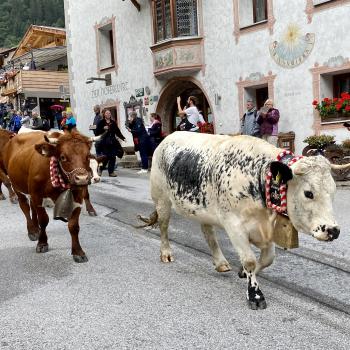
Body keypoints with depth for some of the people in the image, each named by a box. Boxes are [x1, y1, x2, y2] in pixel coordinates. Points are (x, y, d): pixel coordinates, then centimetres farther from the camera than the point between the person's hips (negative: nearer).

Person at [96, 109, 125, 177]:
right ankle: (100, 169, 16)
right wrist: (103, 129, -17)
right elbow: (97, 132, -3)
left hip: (113, 142, 4)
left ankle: (111, 171, 9)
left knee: (113, 157, -1)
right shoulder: (101, 122, 1)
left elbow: (118, 132, 10)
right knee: (106, 157, -8)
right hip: (104, 143, -4)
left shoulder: (113, 123, 12)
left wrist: (122, 138, -1)